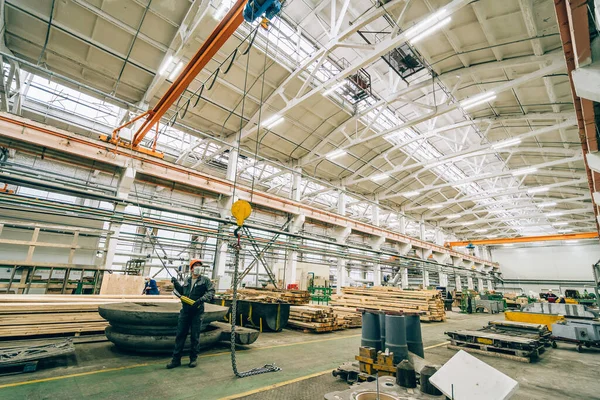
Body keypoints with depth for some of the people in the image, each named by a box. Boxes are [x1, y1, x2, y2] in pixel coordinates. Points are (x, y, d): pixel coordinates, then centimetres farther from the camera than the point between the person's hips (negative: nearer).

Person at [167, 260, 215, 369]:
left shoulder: (205, 280, -4)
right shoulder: (187, 280, 11)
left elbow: (211, 291, -13)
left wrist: (201, 299, -26)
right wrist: (176, 283, 13)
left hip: (197, 312, -4)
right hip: (185, 311, 4)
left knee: (194, 336, 6)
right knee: (180, 335, 7)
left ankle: (193, 358, 22)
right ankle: (176, 359, 19)